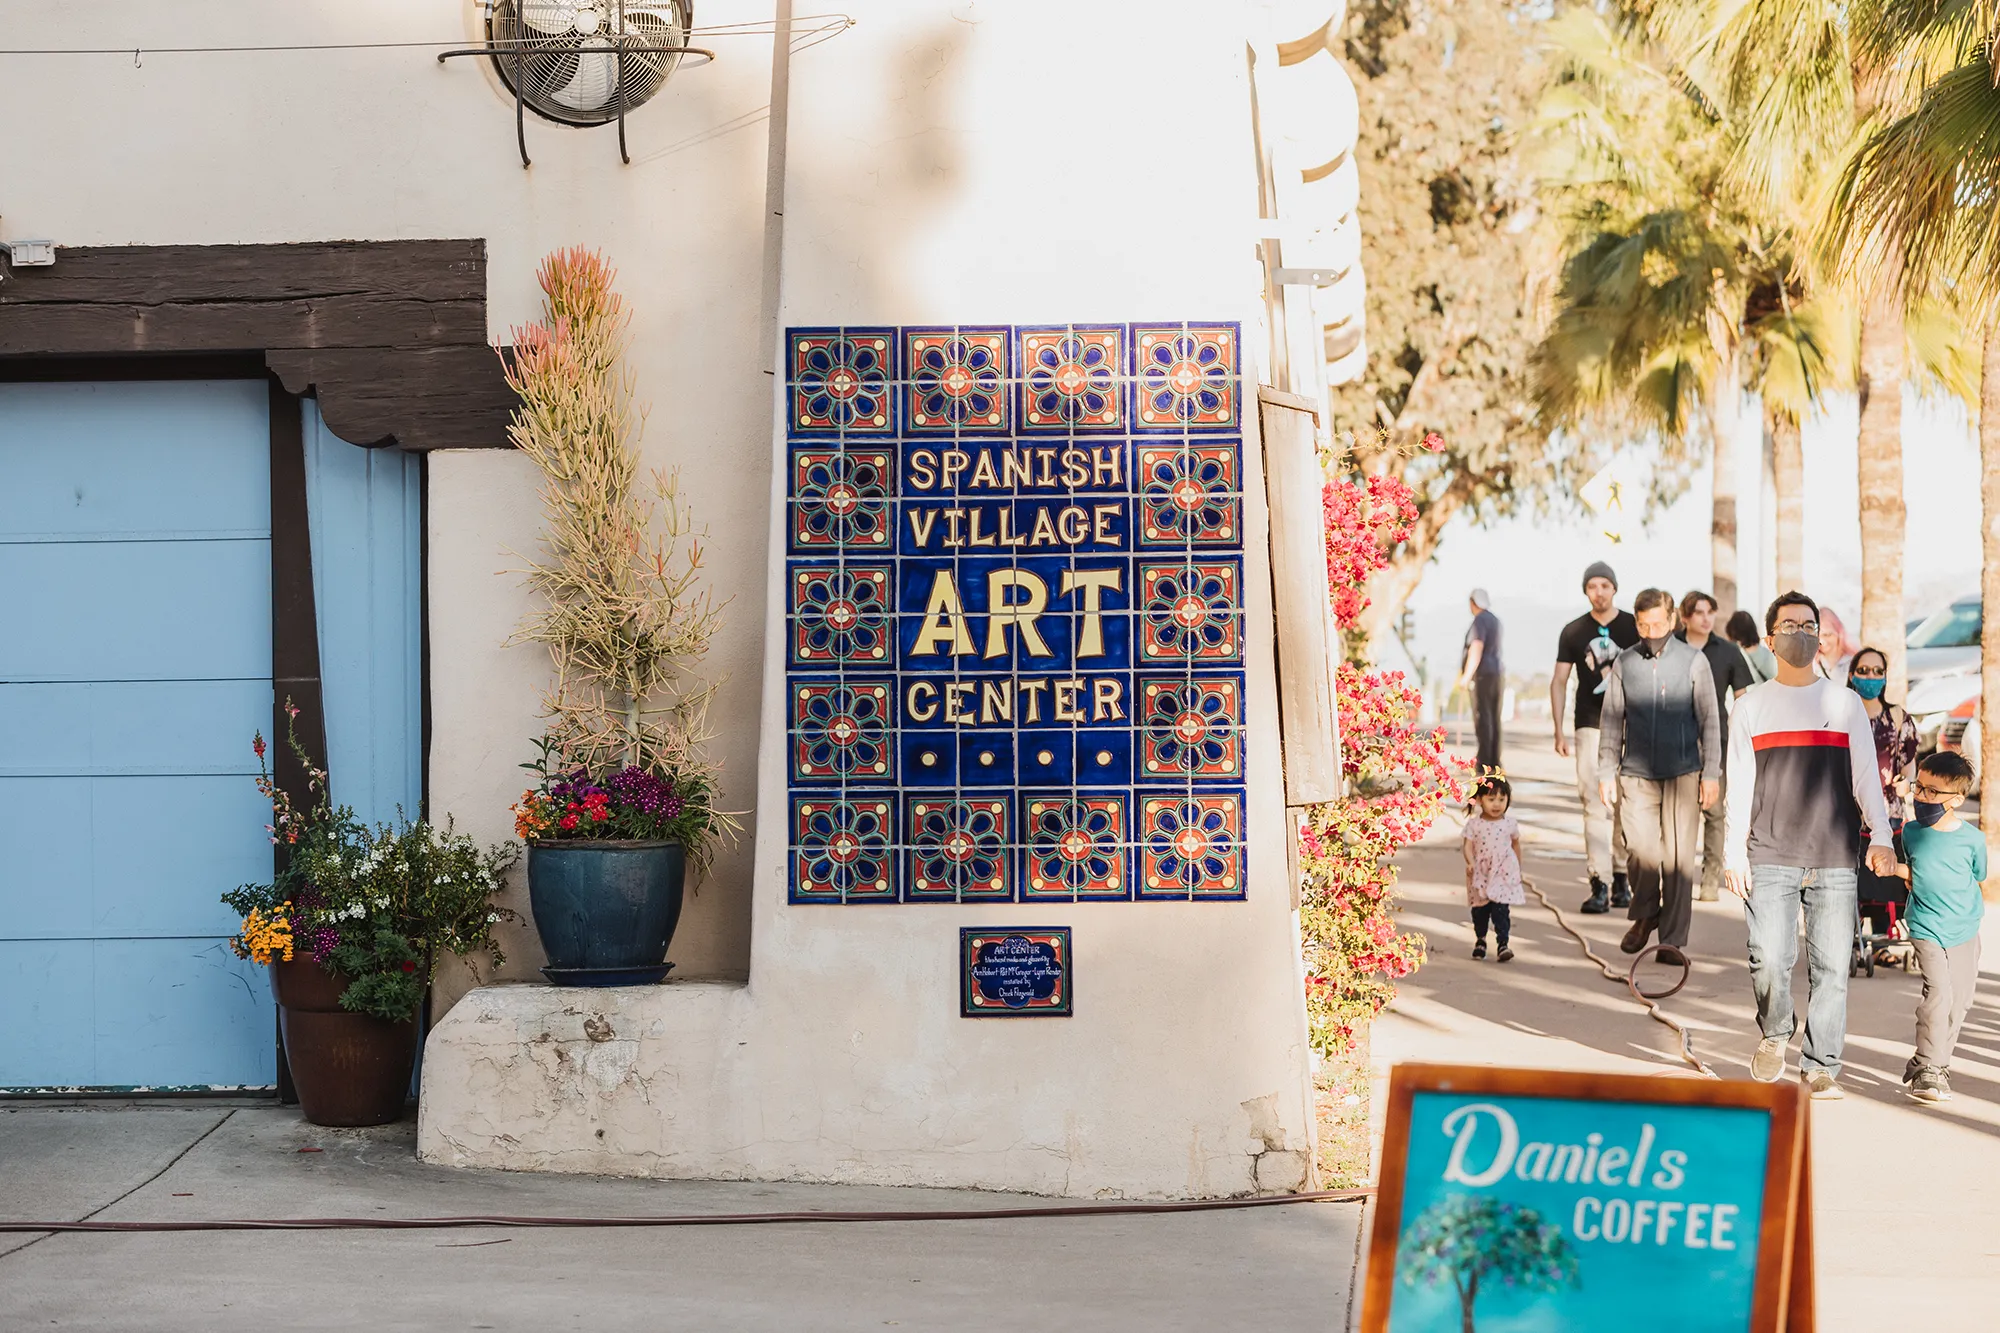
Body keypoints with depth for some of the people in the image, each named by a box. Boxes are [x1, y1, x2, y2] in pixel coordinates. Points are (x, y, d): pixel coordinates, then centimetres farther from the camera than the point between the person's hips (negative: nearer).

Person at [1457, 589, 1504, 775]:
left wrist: (1467, 675, -28)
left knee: (1482, 718, -10)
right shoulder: (1495, 620, 16)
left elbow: (1477, 649, -23)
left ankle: (1484, 763, -14)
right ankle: (1494, 762, 10)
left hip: (1482, 674, -9)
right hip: (1496, 672, 9)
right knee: (1493, 718, 9)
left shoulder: (1480, 621, -12)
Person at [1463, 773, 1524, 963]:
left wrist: (1518, 868, 18)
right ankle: (1480, 940, 33)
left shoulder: (1510, 824, -1)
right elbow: (1468, 845, -9)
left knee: (1501, 910, -11)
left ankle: (1503, 943, -11)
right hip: (1480, 874, 1)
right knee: (1480, 910, 13)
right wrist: (1470, 863, -27)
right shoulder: (1474, 824, -6)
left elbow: (1516, 844, 12)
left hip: (1503, 874, -1)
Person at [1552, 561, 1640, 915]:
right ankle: (1598, 886, -9)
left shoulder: (1635, 627, 4)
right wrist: (1558, 732, 1)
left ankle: (1621, 878, 17)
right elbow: (1559, 681, 7)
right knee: (1595, 805, -7)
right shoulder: (1574, 632, 5)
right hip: (1590, 726, 0)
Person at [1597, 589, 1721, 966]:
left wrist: (1711, 773, -2)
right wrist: (1606, 772, 8)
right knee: (1642, 852, -3)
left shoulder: (1694, 661, 2)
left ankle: (1672, 940, 3)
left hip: (1683, 772, -1)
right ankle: (1644, 916, 25)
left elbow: (1709, 720, 3)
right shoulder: (1624, 664, 6)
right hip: (1636, 774, 1)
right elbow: (1612, 721, 11)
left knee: (1679, 857, -3)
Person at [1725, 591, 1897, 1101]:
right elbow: (1739, 787, 9)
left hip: (1835, 859, 1)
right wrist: (1734, 854, 1)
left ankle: (1820, 1067, 9)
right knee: (1770, 959, -10)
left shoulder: (1845, 703, 12)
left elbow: (1866, 777, 8)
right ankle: (1775, 1034, 18)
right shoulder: (1751, 706, 10)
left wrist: (1880, 838, -5)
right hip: (1769, 857, -1)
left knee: (1830, 965, -2)